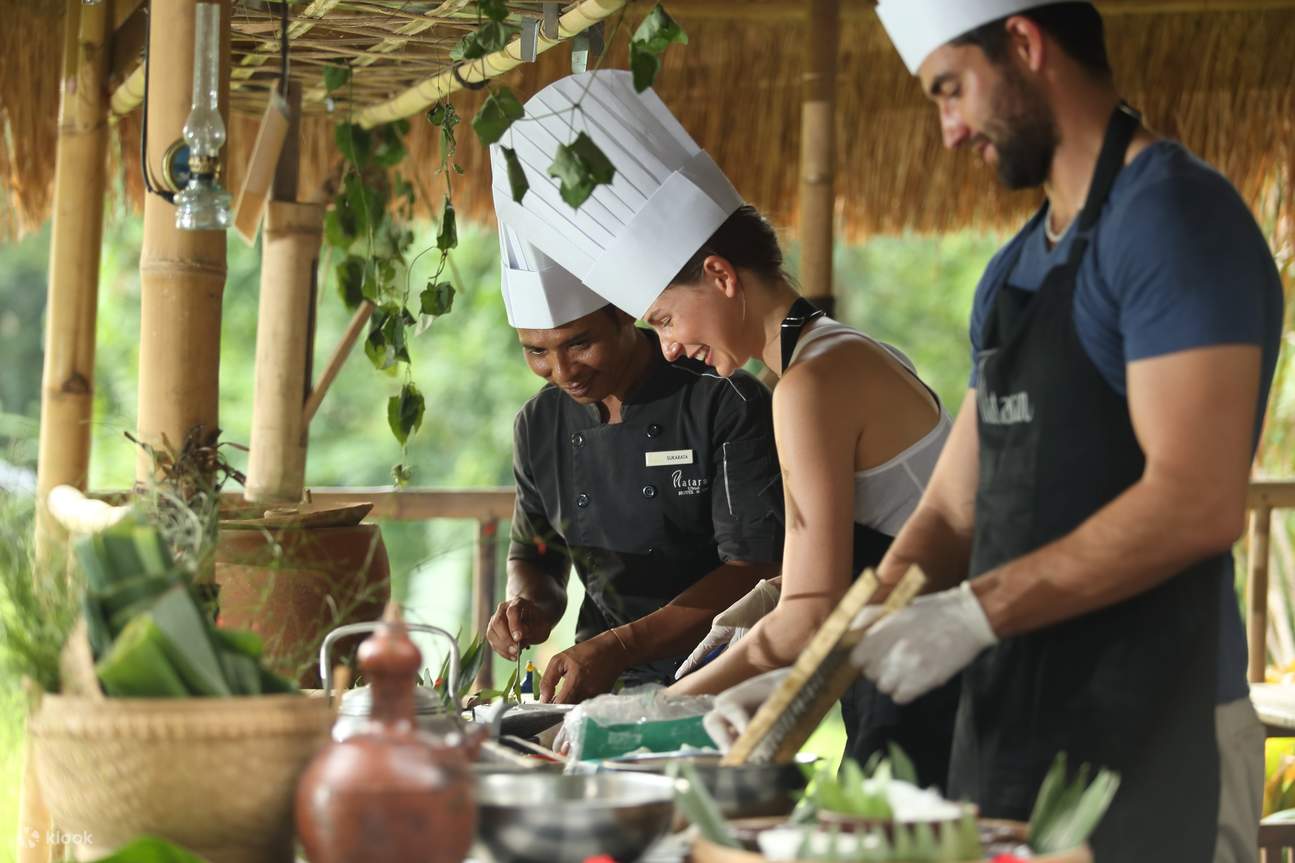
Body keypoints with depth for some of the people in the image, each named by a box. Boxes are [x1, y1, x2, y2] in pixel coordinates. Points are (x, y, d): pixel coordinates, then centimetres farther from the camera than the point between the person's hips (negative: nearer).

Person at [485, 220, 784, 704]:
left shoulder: (727, 405, -11)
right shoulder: (540, 425, 7)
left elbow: (755, 570, -15)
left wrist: (621, 647, -23)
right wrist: (528, 610, -5)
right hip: (603, 683, 4)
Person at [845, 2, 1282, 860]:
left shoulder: (1174, 215, -11)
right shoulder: (1014, 271, 18)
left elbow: (1198, 504, -21)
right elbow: (952, 513, 17)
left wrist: (976, 612, -20)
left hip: (1148, 743, -8)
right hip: (1012, 737, 8)